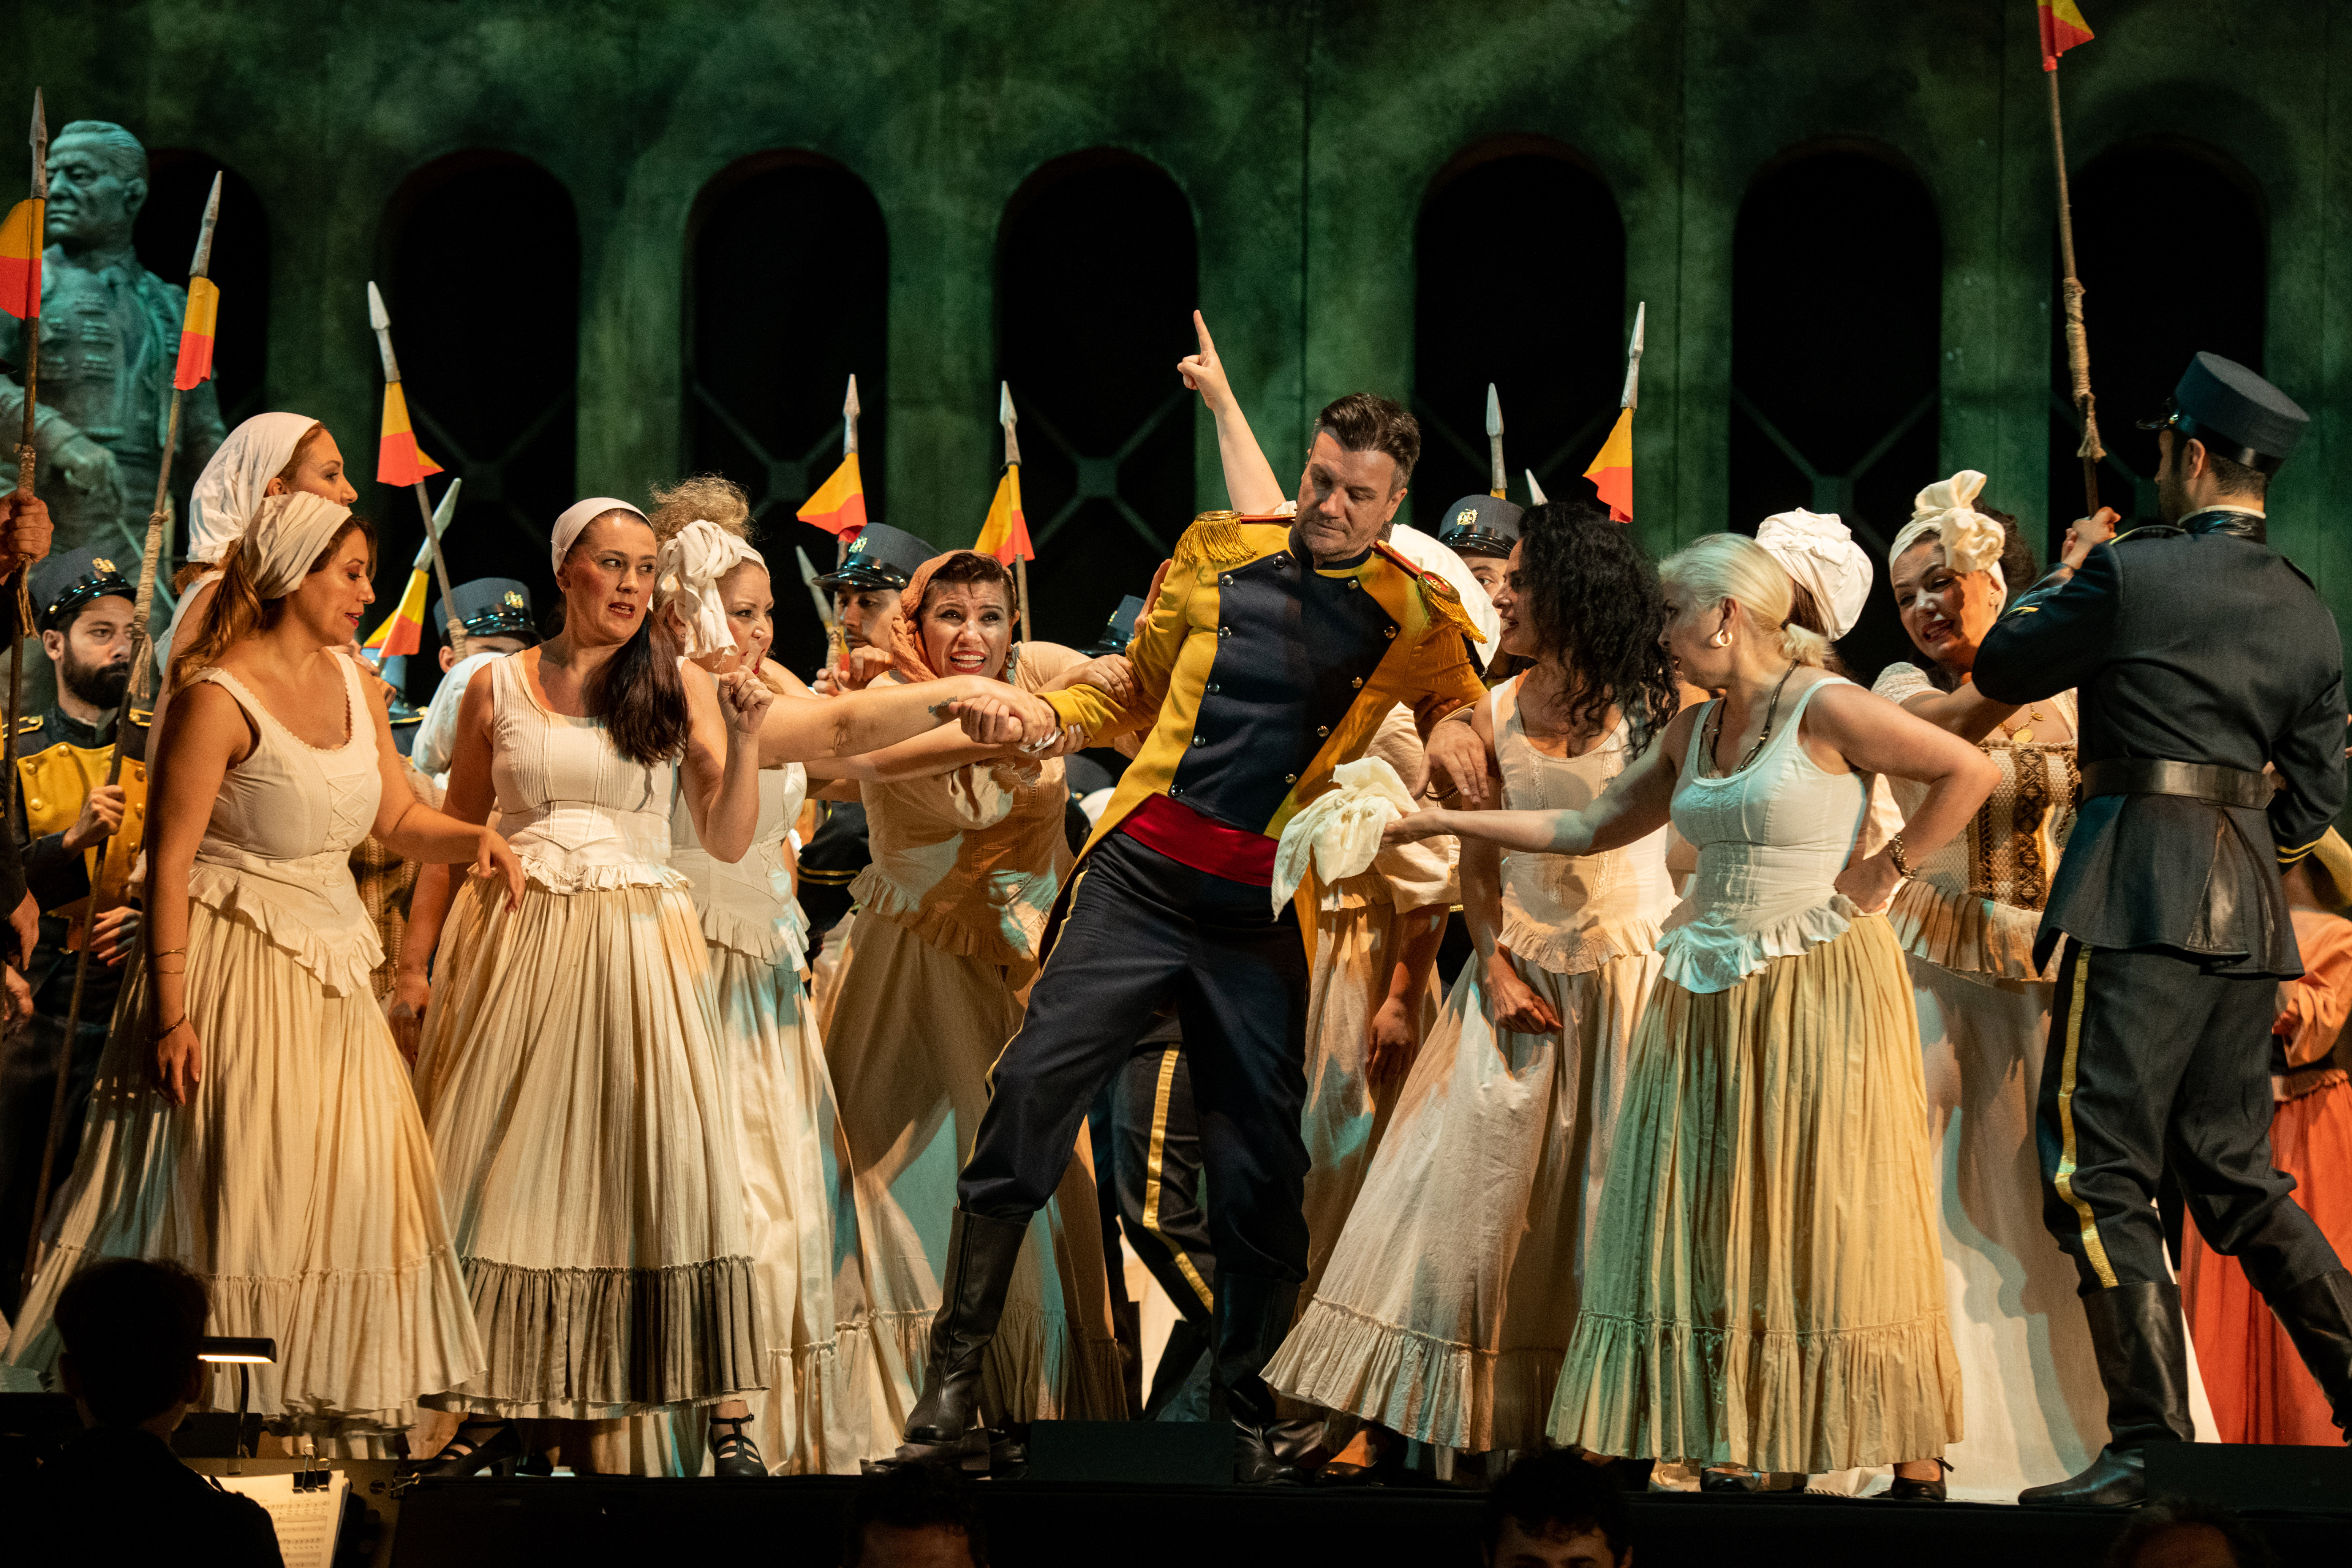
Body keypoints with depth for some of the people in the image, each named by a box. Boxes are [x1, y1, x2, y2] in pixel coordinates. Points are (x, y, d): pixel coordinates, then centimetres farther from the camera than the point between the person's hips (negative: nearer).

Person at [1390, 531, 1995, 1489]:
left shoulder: (1825, 710, -11)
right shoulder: (1692, 734, 11)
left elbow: (1971, 771, -12)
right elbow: (1588, 829, 18)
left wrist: (1884, 870, -10)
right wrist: (1446, 821, 14)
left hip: (1820, 994, -7)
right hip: (1709, 1002, 7)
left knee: (1839, 1222, -5)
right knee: (1707, 1223, 4)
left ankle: (1916, 1461, 2)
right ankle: (1725, 1445, 9)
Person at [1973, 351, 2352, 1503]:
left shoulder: (2133, 575, -8)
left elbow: (2003, 667, 5)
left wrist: (2064, 572, 20)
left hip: (2140, 896, -7)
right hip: (2250, 915, 7)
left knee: (2100, 1175, -5)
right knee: (2232, 1173, 17)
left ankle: (2149, 1449, -11)